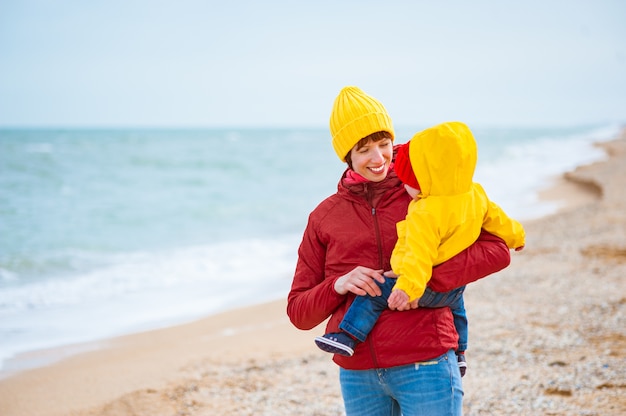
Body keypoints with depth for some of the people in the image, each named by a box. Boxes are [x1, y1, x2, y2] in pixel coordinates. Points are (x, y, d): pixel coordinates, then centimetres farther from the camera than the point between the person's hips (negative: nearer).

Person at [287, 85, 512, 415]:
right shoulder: (324, 217, 7)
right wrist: (338, 285, -13)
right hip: (357, 375, 3)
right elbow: (299, 312, 7)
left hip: (425, 367, -3)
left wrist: (426, 278, -19)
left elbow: (497, 251, -7)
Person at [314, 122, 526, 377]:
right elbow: (495, 218, 13)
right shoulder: (476, 194, -3)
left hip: (427, 287, -9)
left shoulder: (426, 214, -27)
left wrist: (407, 287, -46)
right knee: (456, 306, 38)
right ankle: (458, 353, 50)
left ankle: (348, 337, -16)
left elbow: (420, 255, -38)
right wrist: (515, 235, 32)